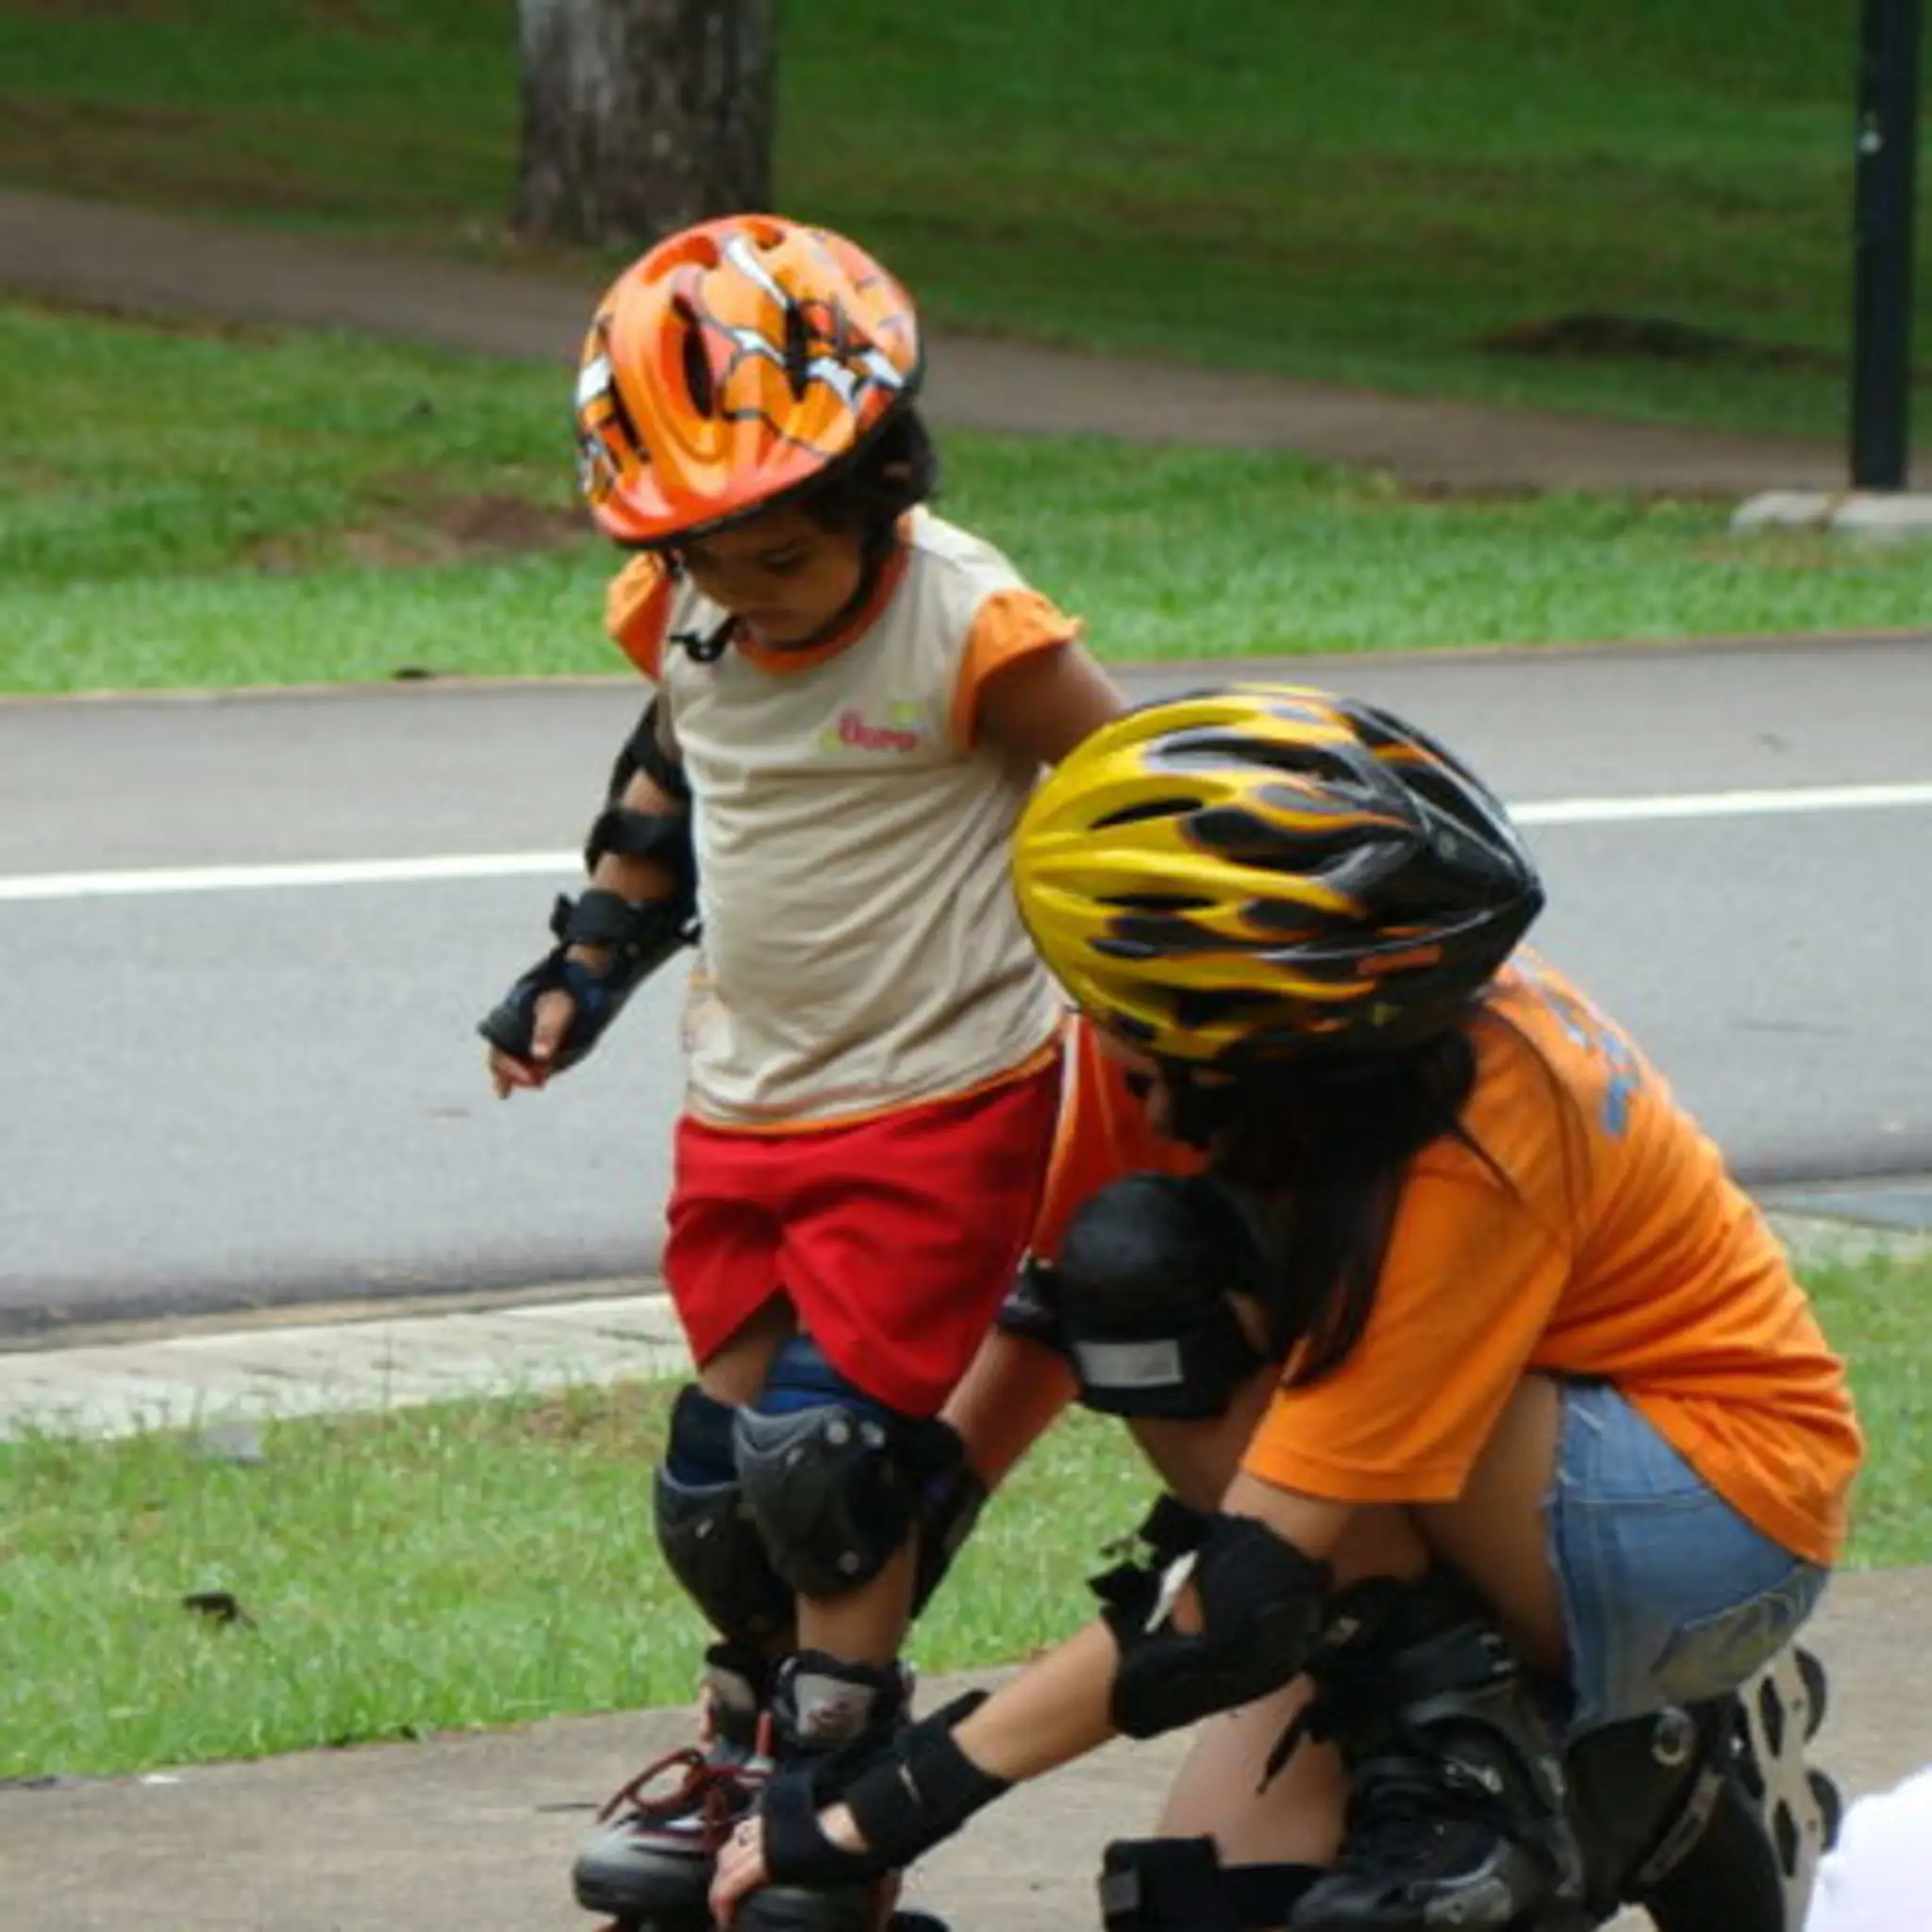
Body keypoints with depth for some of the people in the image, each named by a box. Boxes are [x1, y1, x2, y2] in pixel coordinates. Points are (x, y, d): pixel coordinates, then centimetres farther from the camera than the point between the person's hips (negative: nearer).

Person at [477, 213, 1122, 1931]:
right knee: (719, 1471, 6)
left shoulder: (970, 631, -18)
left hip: (939, 1100, -6)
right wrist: (589, 961, 22)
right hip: (746, 1105, 6)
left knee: (829, 1438, -15)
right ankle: (745, 1741, 30)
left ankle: (837, 1769, 3)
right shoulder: (686, 620, -1)